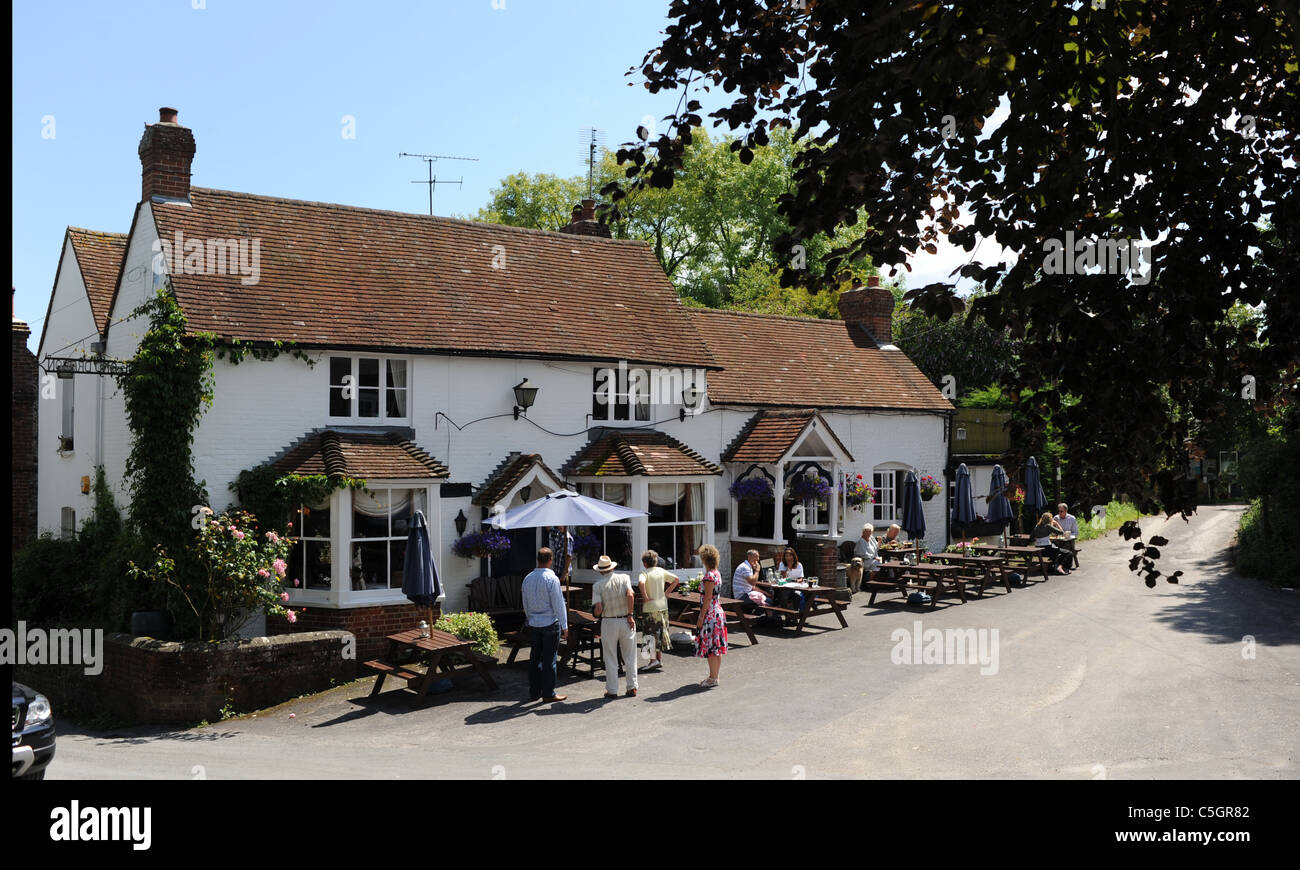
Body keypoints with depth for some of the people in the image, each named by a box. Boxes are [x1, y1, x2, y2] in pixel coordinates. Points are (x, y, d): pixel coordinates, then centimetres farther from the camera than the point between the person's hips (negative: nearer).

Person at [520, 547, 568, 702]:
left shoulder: (527, 579, 5)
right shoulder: (552, 578, -14)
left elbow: (525, 604, 13)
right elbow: (559, 604, -13)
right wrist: (564, 626, -8)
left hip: (533, 624, 6)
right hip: (551, 623, -6)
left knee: (535, 658, 12)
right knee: (549, 659, 0)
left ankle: (533, 692, 18)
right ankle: (548, 694, 4)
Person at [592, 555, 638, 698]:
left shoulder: (598, 586, -4)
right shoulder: (624, 578, -1)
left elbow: (598, 609, -12)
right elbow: (630, 595, -17)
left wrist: (597, 615, 10)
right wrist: (630, 615, -10)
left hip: (608, 623, -1)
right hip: (626, 621, 1)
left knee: (610, 659, 8)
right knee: (630, 657, 12)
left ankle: (612, 690, 11)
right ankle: (632, 687, 14)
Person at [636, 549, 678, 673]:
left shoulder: (645, 573, -11)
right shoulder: (661, 571, 6)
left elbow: (641, 583, -32)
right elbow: (676, 580, 8)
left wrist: (645, 597, -21)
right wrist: (666, 592, 10)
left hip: (650, 608, -6)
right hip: (663, 606, 6)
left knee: (651, 634, 1)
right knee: (660, 633, 14)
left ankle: (654, 660, -5)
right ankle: (659, 659, 18)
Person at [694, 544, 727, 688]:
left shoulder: (709, 575, -18)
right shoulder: (716, 573, 11)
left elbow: (707, 598, -20)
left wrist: (701, 617, -16)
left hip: (710, 615, -10)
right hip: (718, 612, 10)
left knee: (711, 647, -3)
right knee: (717, 647, 13)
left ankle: (713, 679, 3)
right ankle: (714, 676, 20)